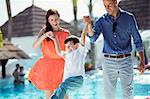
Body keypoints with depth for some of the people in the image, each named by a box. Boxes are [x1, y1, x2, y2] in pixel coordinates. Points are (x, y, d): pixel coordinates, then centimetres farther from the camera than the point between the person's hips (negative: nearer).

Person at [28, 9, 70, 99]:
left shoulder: (66, 33, 0)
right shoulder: (44, 31, 1)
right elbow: (34, 46, -10)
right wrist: (44, 35, -24)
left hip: (61, 66, 0)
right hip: (47, 67, 0)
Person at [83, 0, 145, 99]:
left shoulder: (129, 18, 2)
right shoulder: (102, 21, 4)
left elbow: (137, 40, 5)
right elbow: (93, 38, -6)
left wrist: (142, 61, 1)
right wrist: (89, 24, -24)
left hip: (125, 60, -1)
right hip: (109, 61, 1)